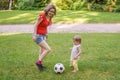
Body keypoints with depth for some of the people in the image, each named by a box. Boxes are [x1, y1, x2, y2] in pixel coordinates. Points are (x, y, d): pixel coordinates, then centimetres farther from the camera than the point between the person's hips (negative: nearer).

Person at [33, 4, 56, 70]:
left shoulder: (49, 17, 2)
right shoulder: (42, 16, -22)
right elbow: (36, 25, -19)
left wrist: (46, 33, 20)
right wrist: (34, 35, -21)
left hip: (43, 35, 9)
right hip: (38, 36, -9)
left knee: (42, 50, 20)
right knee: (48, 49, -14)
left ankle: (40, 64, 37)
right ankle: (39, 62, 1)